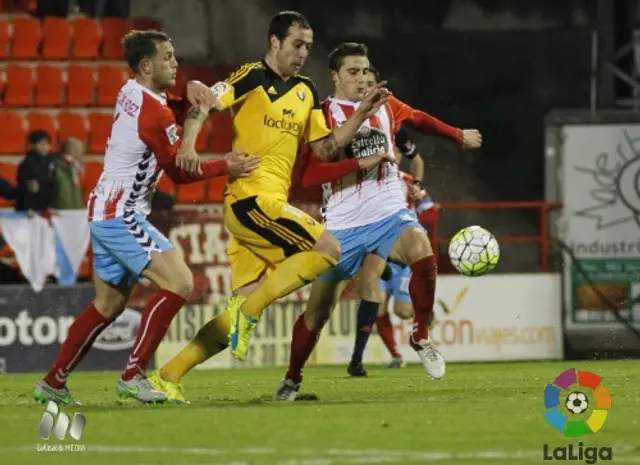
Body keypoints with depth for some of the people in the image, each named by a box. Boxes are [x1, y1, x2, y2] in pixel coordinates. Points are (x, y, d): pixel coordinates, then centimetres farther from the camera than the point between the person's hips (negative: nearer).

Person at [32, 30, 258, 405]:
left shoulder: (131, 93, 7)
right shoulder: (156, 114, -18)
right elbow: (181, 172, -10)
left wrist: (190, 96, 0)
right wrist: (226, 167, -1)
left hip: (105, 213, 10)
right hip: (122, 216, -10)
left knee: (109, 303, 17)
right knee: (179, 283, -15)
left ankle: (54, 382, 20)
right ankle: (133, 375, -16)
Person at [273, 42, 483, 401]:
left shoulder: (386, 106, 8)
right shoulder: (325, 112, -5)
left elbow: (420, 119, 28)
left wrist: (459, 136, 40)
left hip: (390, 213, 2)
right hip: (343, 224, -2)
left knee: (421, 249, -31)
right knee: (319, 307, 3)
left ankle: (421, 338, -13)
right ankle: (292, 379, 25)